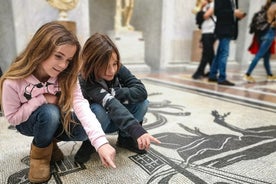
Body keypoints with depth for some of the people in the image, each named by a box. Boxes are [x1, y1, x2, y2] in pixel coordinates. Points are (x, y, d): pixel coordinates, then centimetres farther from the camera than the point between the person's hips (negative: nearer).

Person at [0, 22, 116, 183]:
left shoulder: (67, 76, -22)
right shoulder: (14, 81, -28)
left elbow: (81, 105, -37)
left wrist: (101, 142, -49)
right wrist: (42, 100, -31)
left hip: (56, 120, 3)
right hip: (28, 123, -3)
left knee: (85, 130, -23)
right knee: (50, 112, -36)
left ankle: (50, 141, 8)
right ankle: (40, 153, -5)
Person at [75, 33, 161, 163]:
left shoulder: (119, 70, -18)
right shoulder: (86, 80, -31)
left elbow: (141, 91, -28)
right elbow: (112, 105, -45)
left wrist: (113, 93, -34)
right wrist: (137, 130, -55)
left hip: (120, 120, 4)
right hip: (95, 123, -3)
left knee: (142, 103, -23)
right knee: (98, 110, -38)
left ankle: (125, 138, -1)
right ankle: (90, 142, -6)